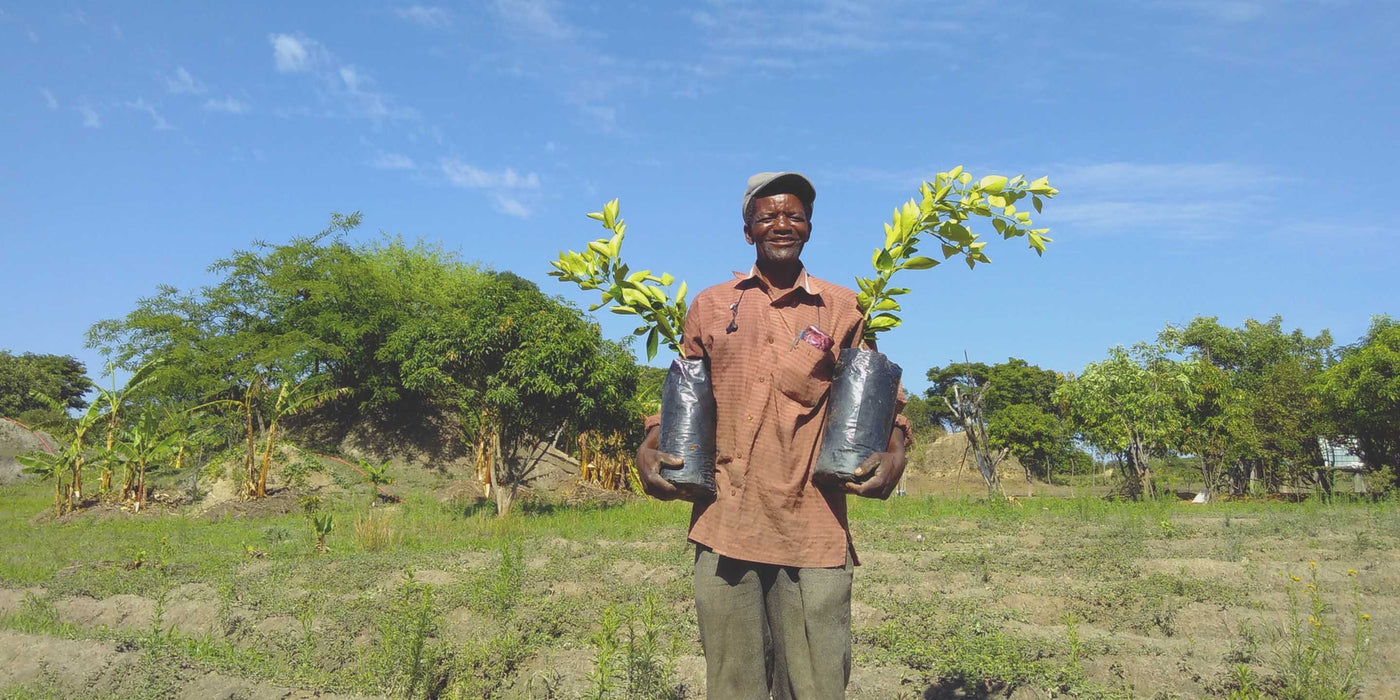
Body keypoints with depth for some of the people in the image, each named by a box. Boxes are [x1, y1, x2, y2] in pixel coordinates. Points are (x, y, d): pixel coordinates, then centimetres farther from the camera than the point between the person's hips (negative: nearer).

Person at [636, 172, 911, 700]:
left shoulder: (842, 309, 12)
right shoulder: (710, 306, 15)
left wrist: (893, 451, -6)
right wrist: (649, 448, 3)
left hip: (813, 532, -1)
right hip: (726, 523, 1)